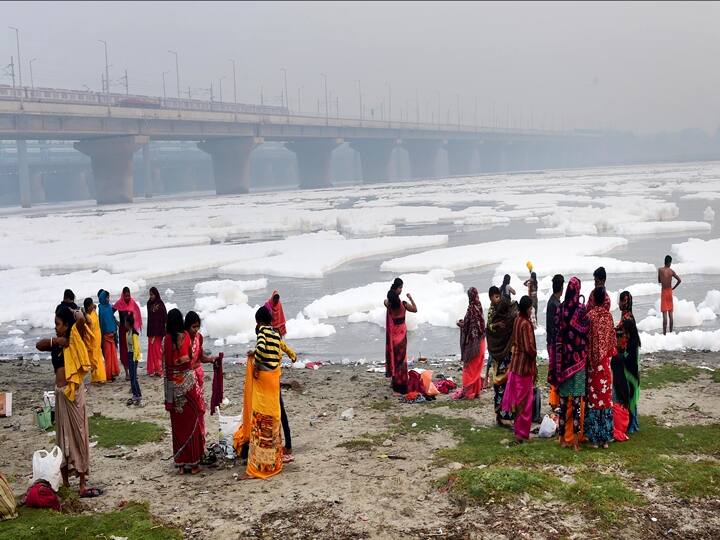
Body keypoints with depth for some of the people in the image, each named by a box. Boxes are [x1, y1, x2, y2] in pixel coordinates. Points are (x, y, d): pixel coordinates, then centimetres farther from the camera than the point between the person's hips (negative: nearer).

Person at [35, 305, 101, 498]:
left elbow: (81, 319, -21)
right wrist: (54, 341, -7)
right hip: (60, 392, 3)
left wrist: (73, 311, -4)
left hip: (73, 392, -3)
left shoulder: (74, 340, -5)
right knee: (63, 436, 9)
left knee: (78, 435, 3)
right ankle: (65, 480, 17)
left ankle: (82, 485, 7)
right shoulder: (57, 344, 7)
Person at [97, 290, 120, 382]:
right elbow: (101, 321, -11)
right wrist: (102, 335, -14)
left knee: (113, 353, 8)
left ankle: (113, 373, 15)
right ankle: (109, 375, 1)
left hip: (112, 333, 6)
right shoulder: (101, 308, -8)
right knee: (108, 354, -3)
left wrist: (115, 331, 10)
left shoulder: (110, 307, 10)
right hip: (106, 334, -6)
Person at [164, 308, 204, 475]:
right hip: (188, 381, -2)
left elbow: (165, 363, -2)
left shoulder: (166, 339, -4)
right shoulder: (186, 336, -9)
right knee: (191, 422, 7)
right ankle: (193, 463, 11)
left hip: (172, 384, 2)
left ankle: (180, 463, 14)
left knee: (178, 424, 10)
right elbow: (192, 358, -6)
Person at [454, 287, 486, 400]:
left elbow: (467, 325, -17)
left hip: (473, 341, -7)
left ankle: (467, 391, 3)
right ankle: (477, 389, 20)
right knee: (477, 367, 14)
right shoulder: (479, 306, 5)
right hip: (480, 341, 7)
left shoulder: (471, 308, -18)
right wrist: (463, 322, 19)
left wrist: (460, 324, 2)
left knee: (469, 366, -1)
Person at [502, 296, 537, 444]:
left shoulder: (517, 320, 3)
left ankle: (517, 426, 29)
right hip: (525, 365, -8)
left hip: (515, 363, 8)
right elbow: (529, 347, -23)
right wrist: (534, 354, -5)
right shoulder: (526, 324, -22)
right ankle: (521, 433, 7)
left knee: (516, 395, 17)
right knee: (524, 399, 1)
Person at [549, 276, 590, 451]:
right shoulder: (582, 309, -11)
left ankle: (562, 437, 14)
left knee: (563, 399, 10)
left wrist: (558, 362, 10)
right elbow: (586, 335, -7)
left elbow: (557, 335, 3)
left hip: (563, 359, 3)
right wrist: (585, 356, 8)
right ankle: (575, 439, -1)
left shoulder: (561, 309, -2)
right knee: (577, 399, 0)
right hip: (578, 360, -3)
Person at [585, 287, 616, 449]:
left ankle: (594, 438, 4)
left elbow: (587, 339, -9)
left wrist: (588, 358, 1)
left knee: (594, 397, 1)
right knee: (606, 396, 8)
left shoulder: (590, 315, -12)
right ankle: (606, 438, 13)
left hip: (593, 362, -4)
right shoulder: (609, 315, 0)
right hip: (606, 362, 4)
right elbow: (613, 339, 5)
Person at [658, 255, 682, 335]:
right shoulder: (671, 271, -4)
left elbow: (659, 281, 3)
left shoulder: (660, 270, -7)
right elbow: (679, 280, -7)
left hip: (663, 291, -2)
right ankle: (671, 332, 16)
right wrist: (673, 288, 5)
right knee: (670, 313, 11)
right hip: (670, 291, 2)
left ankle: (664, 333, -9)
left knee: (665, 314, -6)